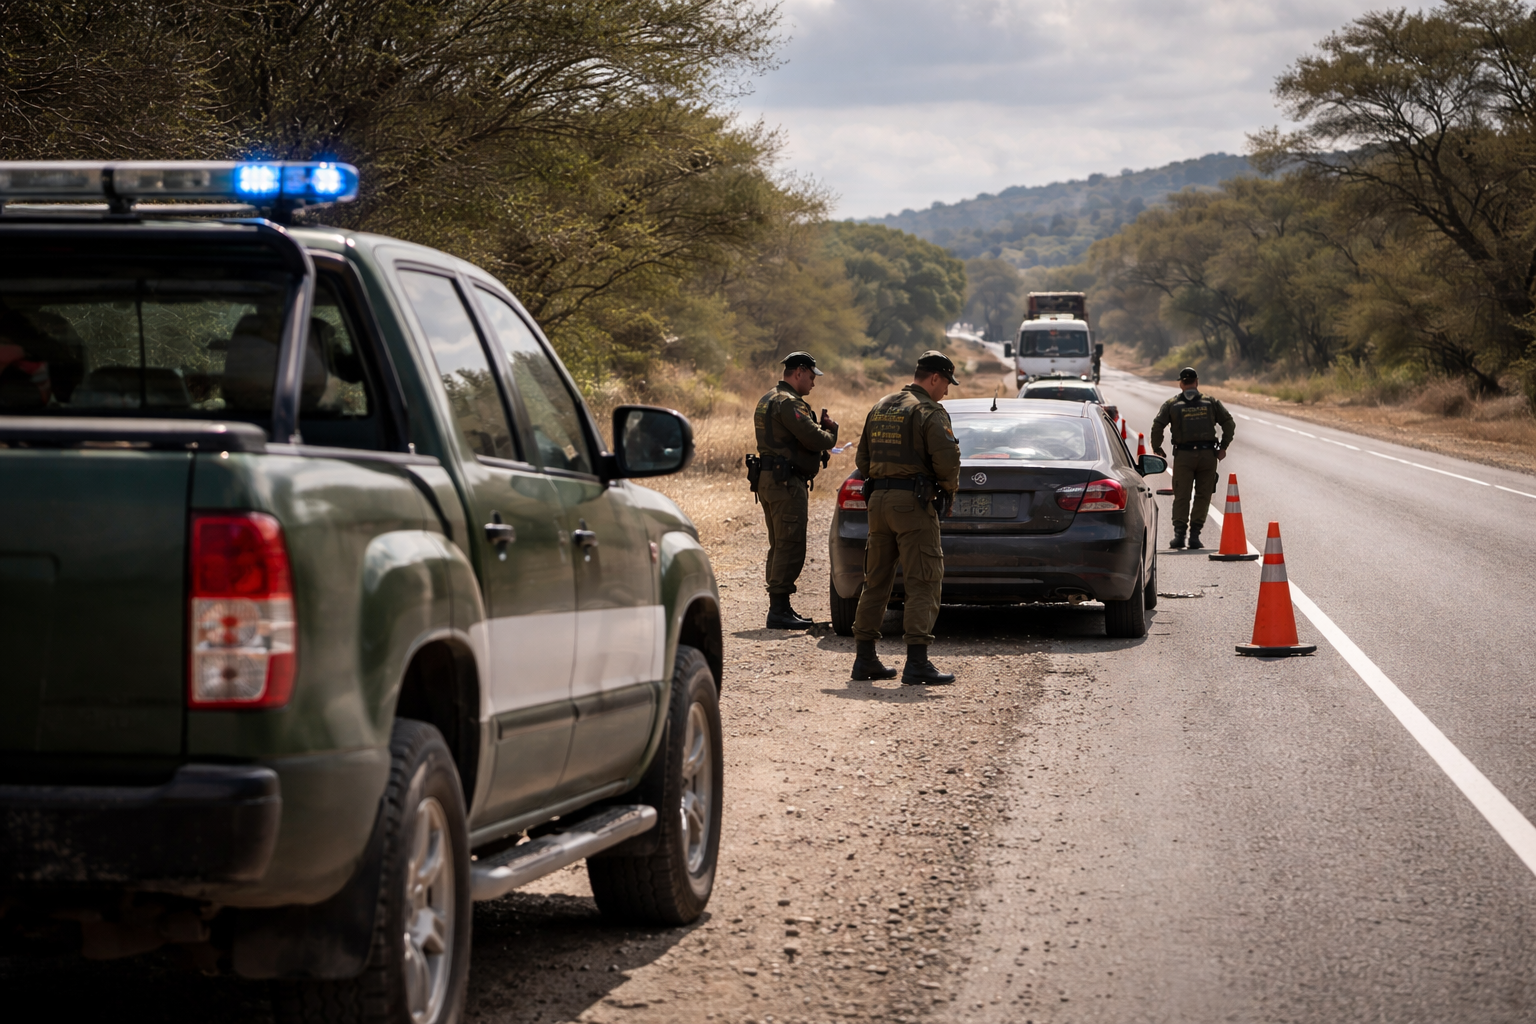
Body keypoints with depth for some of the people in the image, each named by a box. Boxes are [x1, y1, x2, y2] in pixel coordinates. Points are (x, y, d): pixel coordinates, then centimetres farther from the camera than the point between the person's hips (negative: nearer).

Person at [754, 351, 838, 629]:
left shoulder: (768, 400, 18)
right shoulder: (788, 403, -16)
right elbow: (814, 439, -21)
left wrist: (819, 428, 8)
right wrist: (830, 430, -1)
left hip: (769, 480, 11)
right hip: (786, 481, -11)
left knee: (781, 546, 16)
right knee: (790, 547, -9)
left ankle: (779, 607, 20)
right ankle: (779, 610, -10)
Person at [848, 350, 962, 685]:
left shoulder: (879, 408, 16)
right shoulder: (929, 411, -8)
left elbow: (863, 459, 19)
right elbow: (947, 458, -18)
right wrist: (949, 488, 0)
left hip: (878, 498, 8)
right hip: (912, 502, -8)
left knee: (876, 580, 14)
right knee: (924, 582, -7)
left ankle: (865, 658, 15)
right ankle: (916, 663, -15)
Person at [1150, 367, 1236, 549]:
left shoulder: (1171, 404, 5)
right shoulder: (1210, 402, 9)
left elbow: (1157, 427, -5)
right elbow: (1229, 423, 5)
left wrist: (1157, 449, 6)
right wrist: (1223, 447, 9)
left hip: (1183, 455, -1)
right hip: (1208, 454, 1)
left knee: (1181, 496, 3)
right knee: (1203, 496, 5)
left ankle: (1179, 533, -9)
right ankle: (1195, 534, -1)